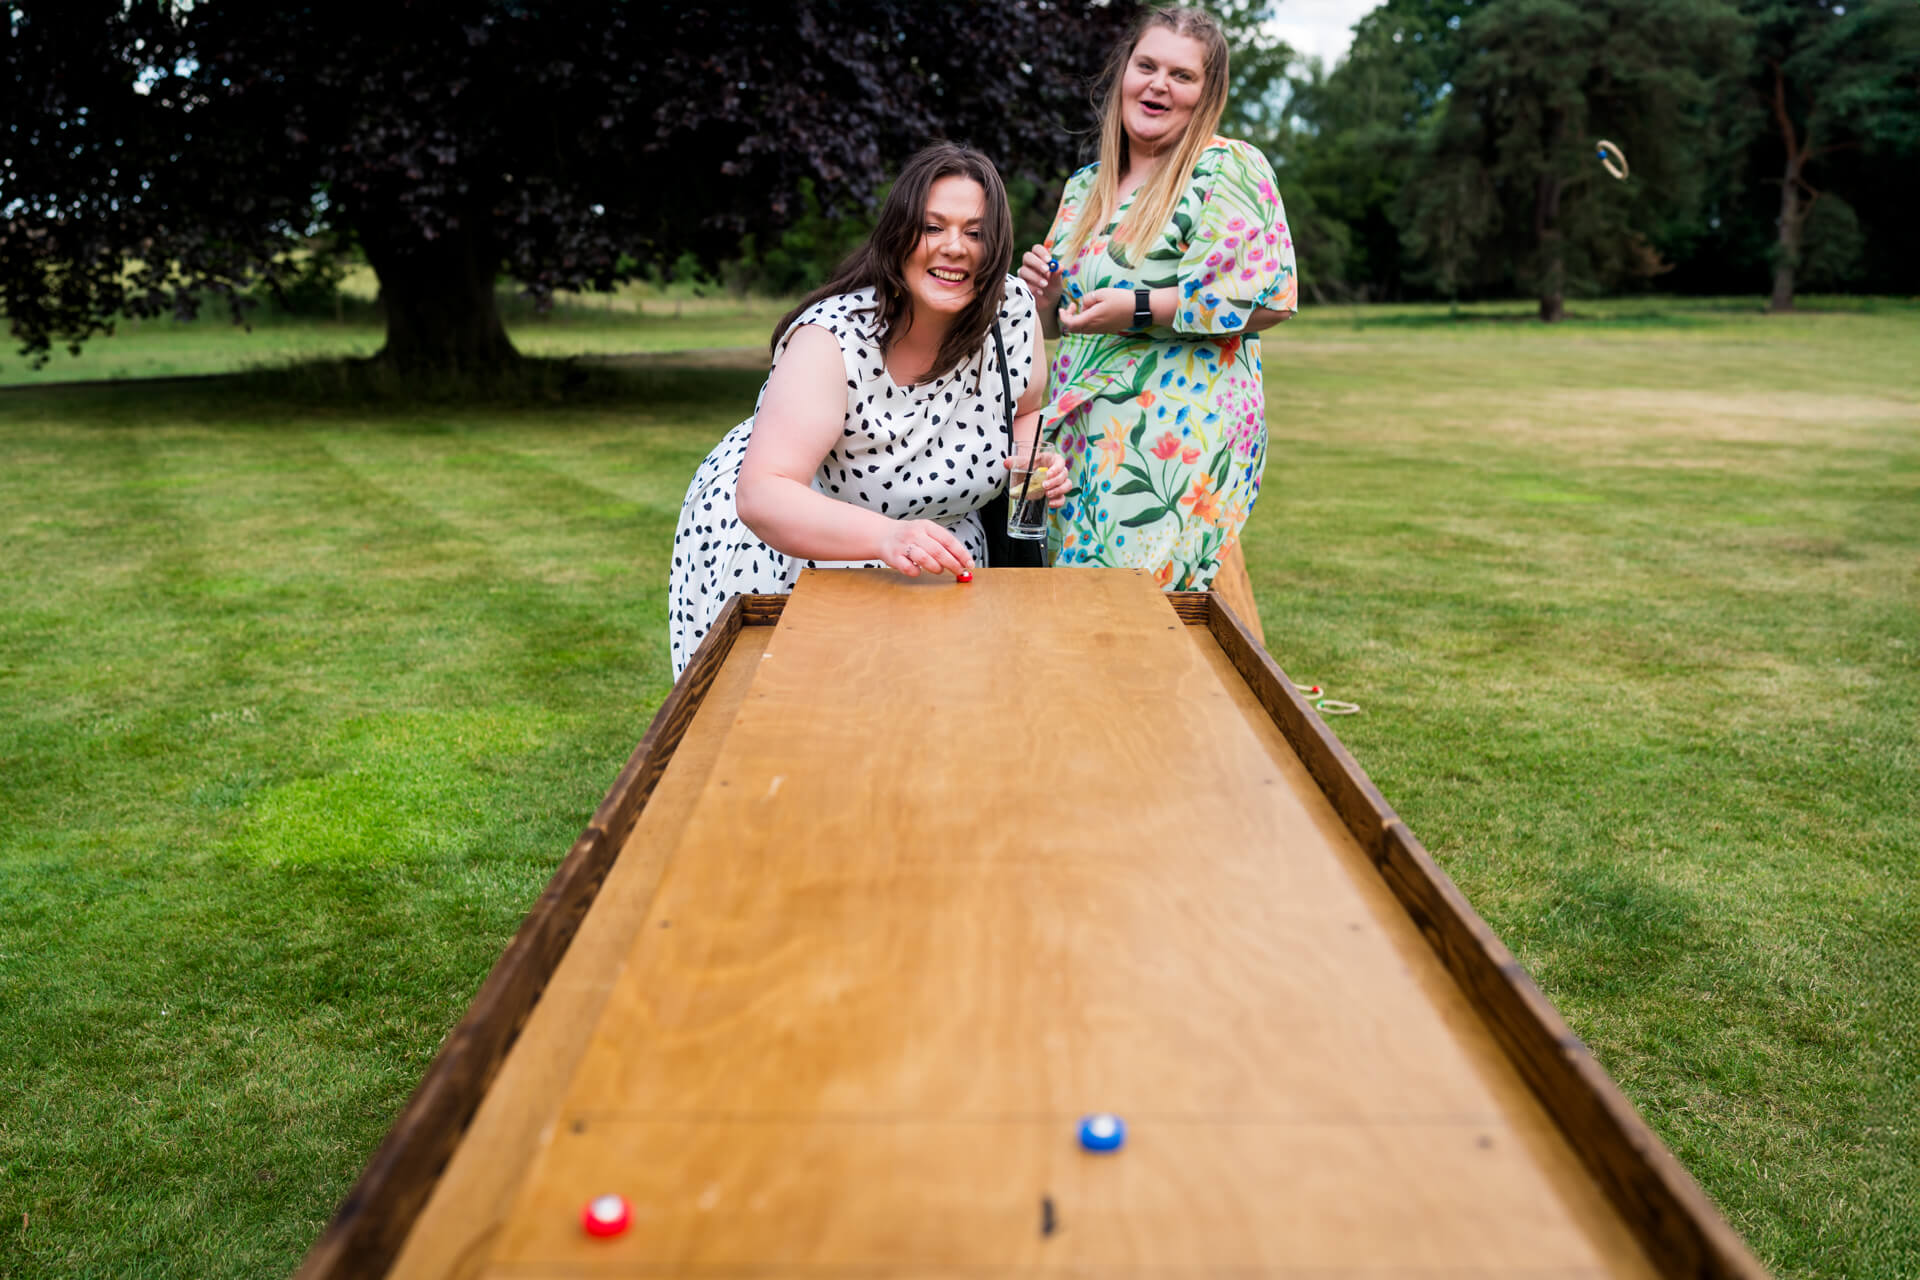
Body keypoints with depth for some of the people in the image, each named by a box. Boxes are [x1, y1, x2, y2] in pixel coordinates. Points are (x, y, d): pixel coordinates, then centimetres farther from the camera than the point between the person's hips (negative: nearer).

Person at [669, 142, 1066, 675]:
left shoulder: (1013, 310, -13)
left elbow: (1025, 413, 7)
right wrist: (888, 537, -54)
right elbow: (762, 496, -38)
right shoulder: (834, 338, -30)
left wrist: (1035, 461, -17)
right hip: (780, 545, -5)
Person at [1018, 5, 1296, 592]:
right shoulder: (1083, 187, 17)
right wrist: (1047, 295, 1)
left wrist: (1139, 309, -16)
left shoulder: (1229, 169, -2)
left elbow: (1273, 295, -13)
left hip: (1182, 431, -6)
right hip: (1083, 437, 6)